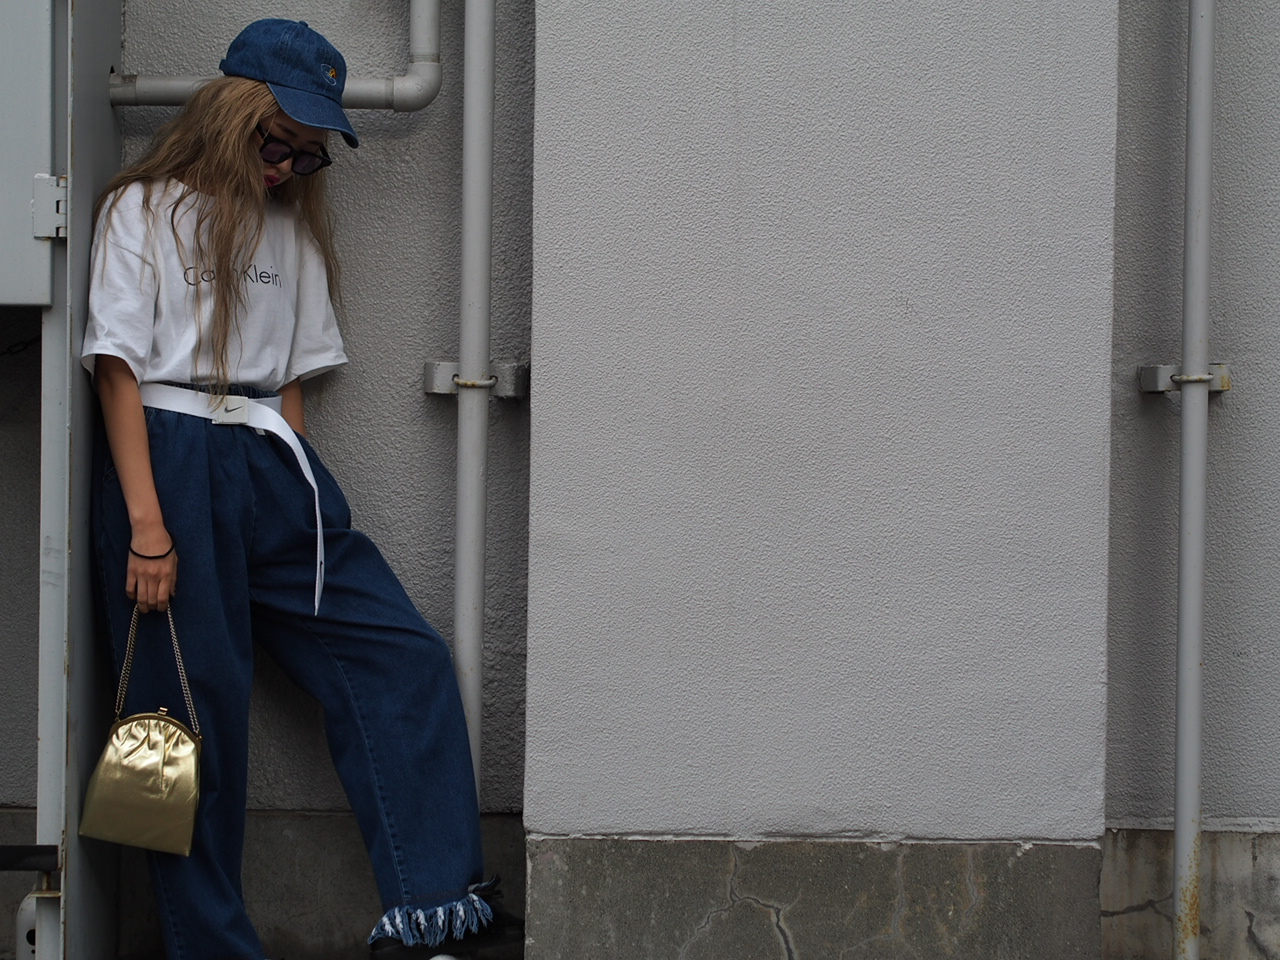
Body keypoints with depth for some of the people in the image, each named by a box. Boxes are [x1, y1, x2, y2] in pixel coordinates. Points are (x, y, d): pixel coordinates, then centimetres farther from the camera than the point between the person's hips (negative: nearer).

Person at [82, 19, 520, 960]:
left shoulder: (294, 225, 20)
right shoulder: (145, 208, 2)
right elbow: (119, 370, -7)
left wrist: (298, 490, 6)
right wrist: (147, 525, -16)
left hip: (269, 462, 6)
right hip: (170, 463, -6)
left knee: (401, 654, -4)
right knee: (198, 704, -3)